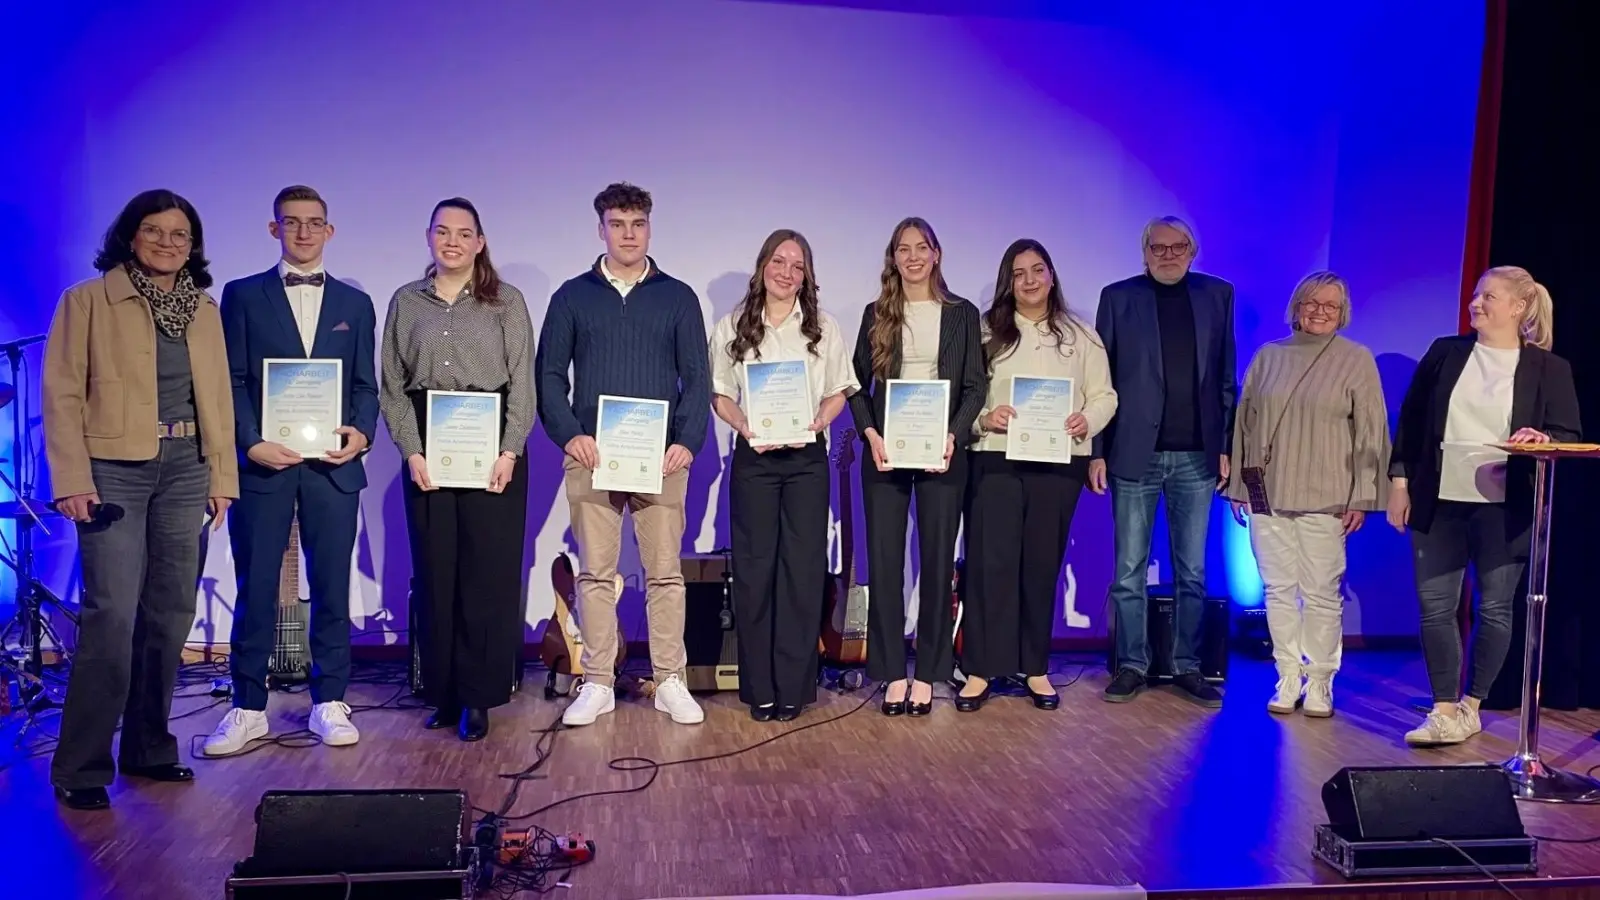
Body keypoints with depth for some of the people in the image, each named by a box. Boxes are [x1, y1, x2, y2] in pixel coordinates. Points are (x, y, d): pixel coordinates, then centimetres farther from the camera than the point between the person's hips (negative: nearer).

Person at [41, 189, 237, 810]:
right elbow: (62, 394, -5)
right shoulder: (88, 301, -1)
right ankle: (80, 769, 0)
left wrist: (222, 476, 7)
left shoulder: (204, 309, 12)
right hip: (114, 471, -5)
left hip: (185, 472, 5)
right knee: (113, 615, -10)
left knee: (170, 615, 8)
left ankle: (149, 749, 21)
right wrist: (73, 480, -12)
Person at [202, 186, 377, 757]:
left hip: (333, 466, 1)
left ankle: (330, 703, 15)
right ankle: (249, 708, 13)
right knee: (255, 589, 3)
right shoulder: (242, 296, 8)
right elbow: (232, 381, 2)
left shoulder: (355, 303, 13)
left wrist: (362, 433, -9)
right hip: (262, 464, -1)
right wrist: (251, 443, -11)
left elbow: (366, 385, 10)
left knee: (332, 588, 5)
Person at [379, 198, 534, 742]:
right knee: (434, 570, 4)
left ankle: (479, 697, 5)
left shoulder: (507, 302, 5)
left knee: (489, 571, -3)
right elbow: (392, 385, 7)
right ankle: (443, 692, 14)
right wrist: (411, 451, -5)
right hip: (427, 448, 2)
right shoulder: (407, 303, 11)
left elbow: (523, 382, 0)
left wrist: (509, 451, -10)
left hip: (491, 445, -2)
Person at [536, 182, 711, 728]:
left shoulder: (678, 298, 9)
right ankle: (597, 684, 12)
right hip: (591, 456, 0)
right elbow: (549, 374, 6)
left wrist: (687, 441, -9)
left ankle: (671, 681, 11)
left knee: (665, 571, 2)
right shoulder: (572, 297, 9)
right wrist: (569, 434, -9)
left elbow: (696, 377, 5)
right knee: (595, 573, 4)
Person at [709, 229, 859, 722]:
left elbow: (838, 391, 8)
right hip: (753, 456, 0)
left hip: (807, 457, 1)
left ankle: (793, 686, 8)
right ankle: (759, 688, 9)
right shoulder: (733, 327, 6)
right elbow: (720, 394, 6)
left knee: (803, 567, -1)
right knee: (754, 567, 0)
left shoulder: (823, 328, 8)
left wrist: (818, 422, -11)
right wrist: (745, 427, -13)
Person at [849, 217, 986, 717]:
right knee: (884, 559, 0)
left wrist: (954, 436, -11)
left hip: (941, 450, -1)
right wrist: (870, 434, -9)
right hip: (885, 450, 1)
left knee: (938, 558, 2)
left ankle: (928, 673, 10)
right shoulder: (877, 315, 10)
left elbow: (975, 385, 3)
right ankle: (893, 673, 9)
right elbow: (857, 384, 7)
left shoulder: (962, 314, 8)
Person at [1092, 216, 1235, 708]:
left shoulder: (1217, 295, 8)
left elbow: (1226, 378, 7)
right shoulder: (1119, 297, 3)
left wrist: (1225, 446, 2)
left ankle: (1187, 667, 17)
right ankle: (1131, 664, 13)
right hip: (1135, 452, -2)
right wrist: (1097, 451, -5)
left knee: (1192, 570, 8)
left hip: (1196, 455, 2)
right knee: (1129, 569, 4)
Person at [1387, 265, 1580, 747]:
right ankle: (1444, 711, 7)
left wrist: (1543, 438, -23)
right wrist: (1399, 480, 3)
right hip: (1439, 501, 2)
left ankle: (1470, 707, 20)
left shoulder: (1549, 368, 1)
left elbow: (1571, 436, 0)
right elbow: (1410, 420, 9)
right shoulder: (1445, 353, 7)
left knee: (1494, 608, 6)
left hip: (1505, 507, -2)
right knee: (1435, 606, 0)